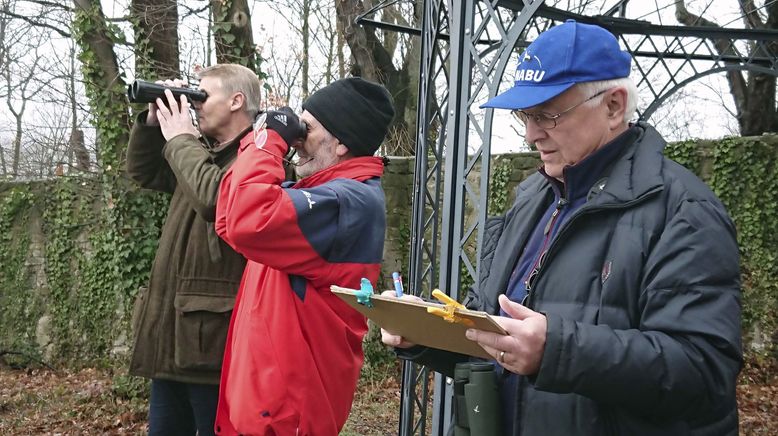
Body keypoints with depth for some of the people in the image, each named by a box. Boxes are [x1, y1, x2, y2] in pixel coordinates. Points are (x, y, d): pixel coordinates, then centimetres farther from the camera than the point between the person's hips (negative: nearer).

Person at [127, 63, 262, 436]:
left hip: (212, 337, -9)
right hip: (172, 333, 10)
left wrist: (179, 139, -12)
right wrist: (153, 119, 11)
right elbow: (141, 170, 27)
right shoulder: (203, 152, 18)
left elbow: (214, 196, -28)